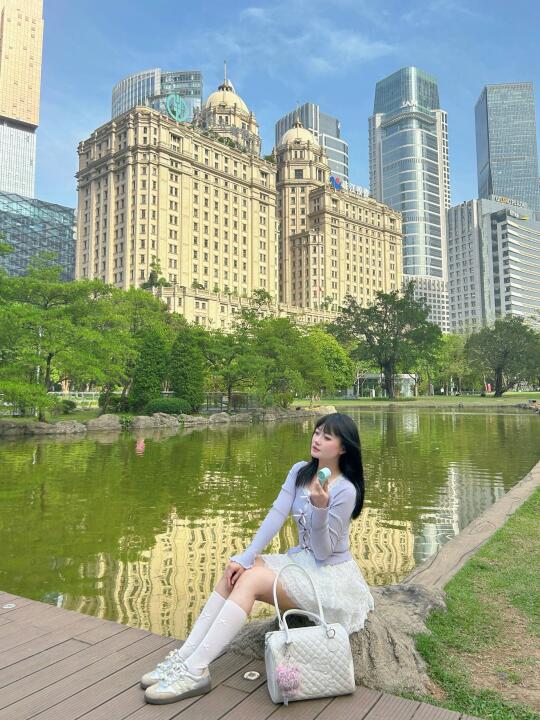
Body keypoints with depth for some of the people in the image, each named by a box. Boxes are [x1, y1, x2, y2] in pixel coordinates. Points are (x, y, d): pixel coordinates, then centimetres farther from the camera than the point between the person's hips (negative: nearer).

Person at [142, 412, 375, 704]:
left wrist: (320, 508, -34)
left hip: (331, 575, -7)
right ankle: (185, 656, -12)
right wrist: (245, 558, -18)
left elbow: (323, 553, -18)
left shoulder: (345, 490, -19)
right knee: (235, 570, -13)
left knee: (249, 580, -24)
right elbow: (275, 516, -8)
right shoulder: (300, 471, 1)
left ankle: (195, 671, -23)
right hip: (302, 562, 7)